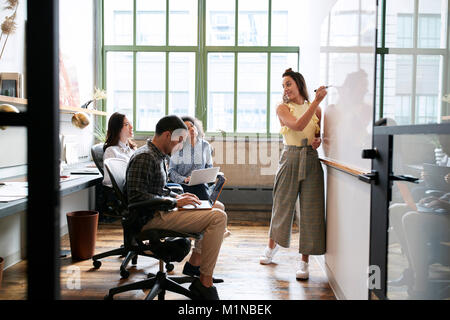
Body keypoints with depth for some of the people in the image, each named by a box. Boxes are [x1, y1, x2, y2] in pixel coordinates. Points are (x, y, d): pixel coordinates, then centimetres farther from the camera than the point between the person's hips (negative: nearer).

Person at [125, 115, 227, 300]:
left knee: (217, 208, 19)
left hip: (159, 213, 11)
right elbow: (136, 196, -24)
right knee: (218, 217, -21)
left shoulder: (157, 156, 17)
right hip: (151, 218, -11)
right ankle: (204, 283, -16)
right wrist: (175, 202, -19)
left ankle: (195, 262, 17)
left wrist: (178, 196, 9)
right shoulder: (144, 157, -16)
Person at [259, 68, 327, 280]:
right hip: (290, 158, -2)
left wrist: (318, 140, -1)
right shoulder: (283, 108, 3)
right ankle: (272, 247, 34)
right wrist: (316, 101, -19)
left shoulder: (316, 109, 12)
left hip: (311, 161, 2)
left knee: (311, 210, -1)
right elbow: (297, 126, -16)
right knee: (282, 206, 8)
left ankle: (304, 262, 8)